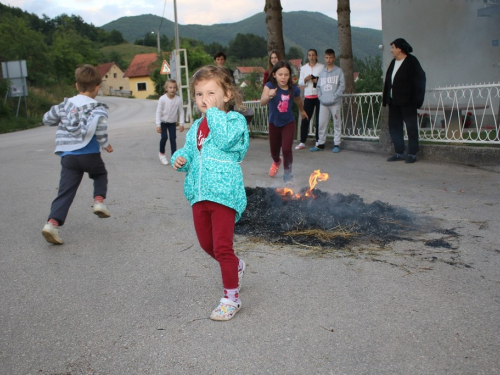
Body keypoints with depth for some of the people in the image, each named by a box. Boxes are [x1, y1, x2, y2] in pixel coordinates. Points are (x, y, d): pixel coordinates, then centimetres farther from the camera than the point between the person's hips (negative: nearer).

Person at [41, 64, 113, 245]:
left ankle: (52, 222, -13)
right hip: (89, 154, -3)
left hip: (67, 155, 3)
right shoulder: (97, 107, -4)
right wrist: (105, 144, -7)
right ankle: (99, 200, 10)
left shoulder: (66, 104, 10)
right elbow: (99, 124, -23)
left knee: (65, 191, 2)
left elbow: (47, 118, 20)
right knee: (100, 174, 29)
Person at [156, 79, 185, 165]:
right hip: (163, 122, -1)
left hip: (172, 122, 2)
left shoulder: (178, 99, -12)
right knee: (164, 137, -12)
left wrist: (181, 123, -8)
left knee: (173, 138, -3)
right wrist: (158, 125, -14)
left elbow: (181, 112, -4)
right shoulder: (162, 99, -16)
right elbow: (158, 112, -12)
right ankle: (161, 153, 12)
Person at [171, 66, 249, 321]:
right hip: (199, 193, 7)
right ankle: (236, 266, 45)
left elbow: (224, 140, -25)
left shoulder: (234, 120, -6)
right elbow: (188, 151, 20)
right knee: (207, 245, 18)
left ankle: (231, 298, 11)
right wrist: (180, 159, -3)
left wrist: (214, 112, -17)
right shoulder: (196, 127, 13)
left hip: (223, 191, -7)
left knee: (222, 247, -4)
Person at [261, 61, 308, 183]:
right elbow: (262, 103, -40)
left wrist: (302, 111, 26)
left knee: (286, 149, -15)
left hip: (288, 123, 0)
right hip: (274, 123, 0)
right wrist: (269, 96, -60)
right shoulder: (270, 85, -23)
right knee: (274, 151, 15)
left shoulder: (293, 89, -16)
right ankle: (276, 162, 53)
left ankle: (287, 173, 10)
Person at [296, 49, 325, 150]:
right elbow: (300, 83, 11)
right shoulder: (304, 68, 12)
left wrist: (319, 81, -16)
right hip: (308, 96, 2)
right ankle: (302, 142, 1)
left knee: (319, 119, 1)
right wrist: (306, 79, -8)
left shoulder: (322, 67, 3)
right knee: (305, 119, -1)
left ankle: (318, 141, 9)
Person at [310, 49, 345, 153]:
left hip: (335, 102, -4)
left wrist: (335, 96, -12)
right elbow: (318, 87, 15)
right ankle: (320, 144, 12)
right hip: (323, 103, 4)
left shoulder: (338, 71, 2)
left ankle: (336, 144, 5)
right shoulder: (322, 72, 15)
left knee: (337, 123, 0)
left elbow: (342, 85, -4)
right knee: (322, 124, 5)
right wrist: (320, 96, 0)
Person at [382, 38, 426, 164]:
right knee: (394, 126, 9)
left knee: (411, 127, -1)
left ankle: (412, 154, 4)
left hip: (407, 102, -8)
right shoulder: (393, 62, 15)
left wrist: (417, 99, -15)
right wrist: (385, 98, 8)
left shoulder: (412, 62, -7)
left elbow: (419, 81, -10)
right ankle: (399, 153, 17)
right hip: (394, 102, 8)